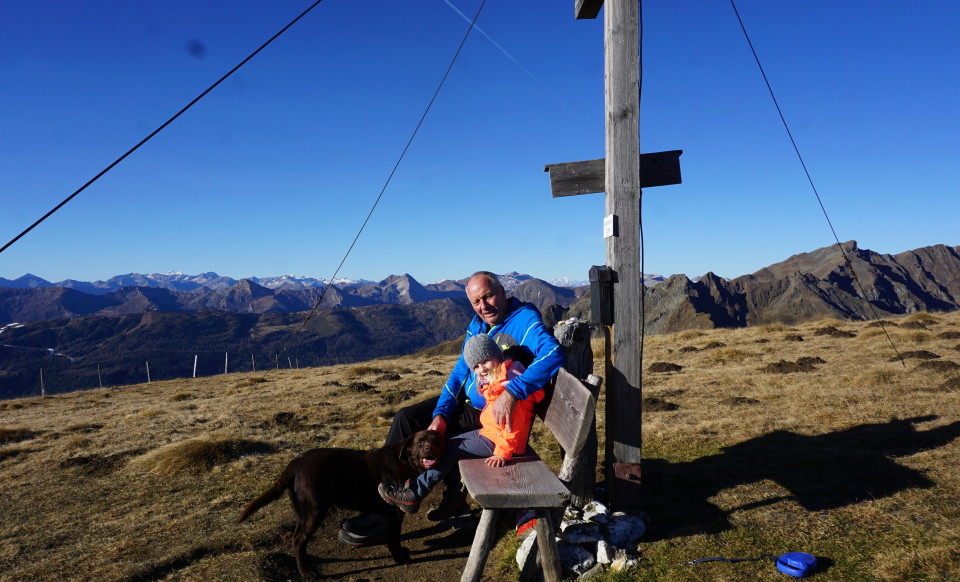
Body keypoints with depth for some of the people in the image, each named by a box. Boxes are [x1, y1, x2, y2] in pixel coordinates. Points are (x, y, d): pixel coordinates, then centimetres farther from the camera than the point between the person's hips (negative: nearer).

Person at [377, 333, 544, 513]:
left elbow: (515, 424, -25)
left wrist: (503, 453, -25)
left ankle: (414, 495, -1)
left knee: (452, 450, -10)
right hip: (488, 432, 10)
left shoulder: (508, 383, -22)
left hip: (497, 441, -10)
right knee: (449, 445, 9)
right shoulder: (492, 381, 9)